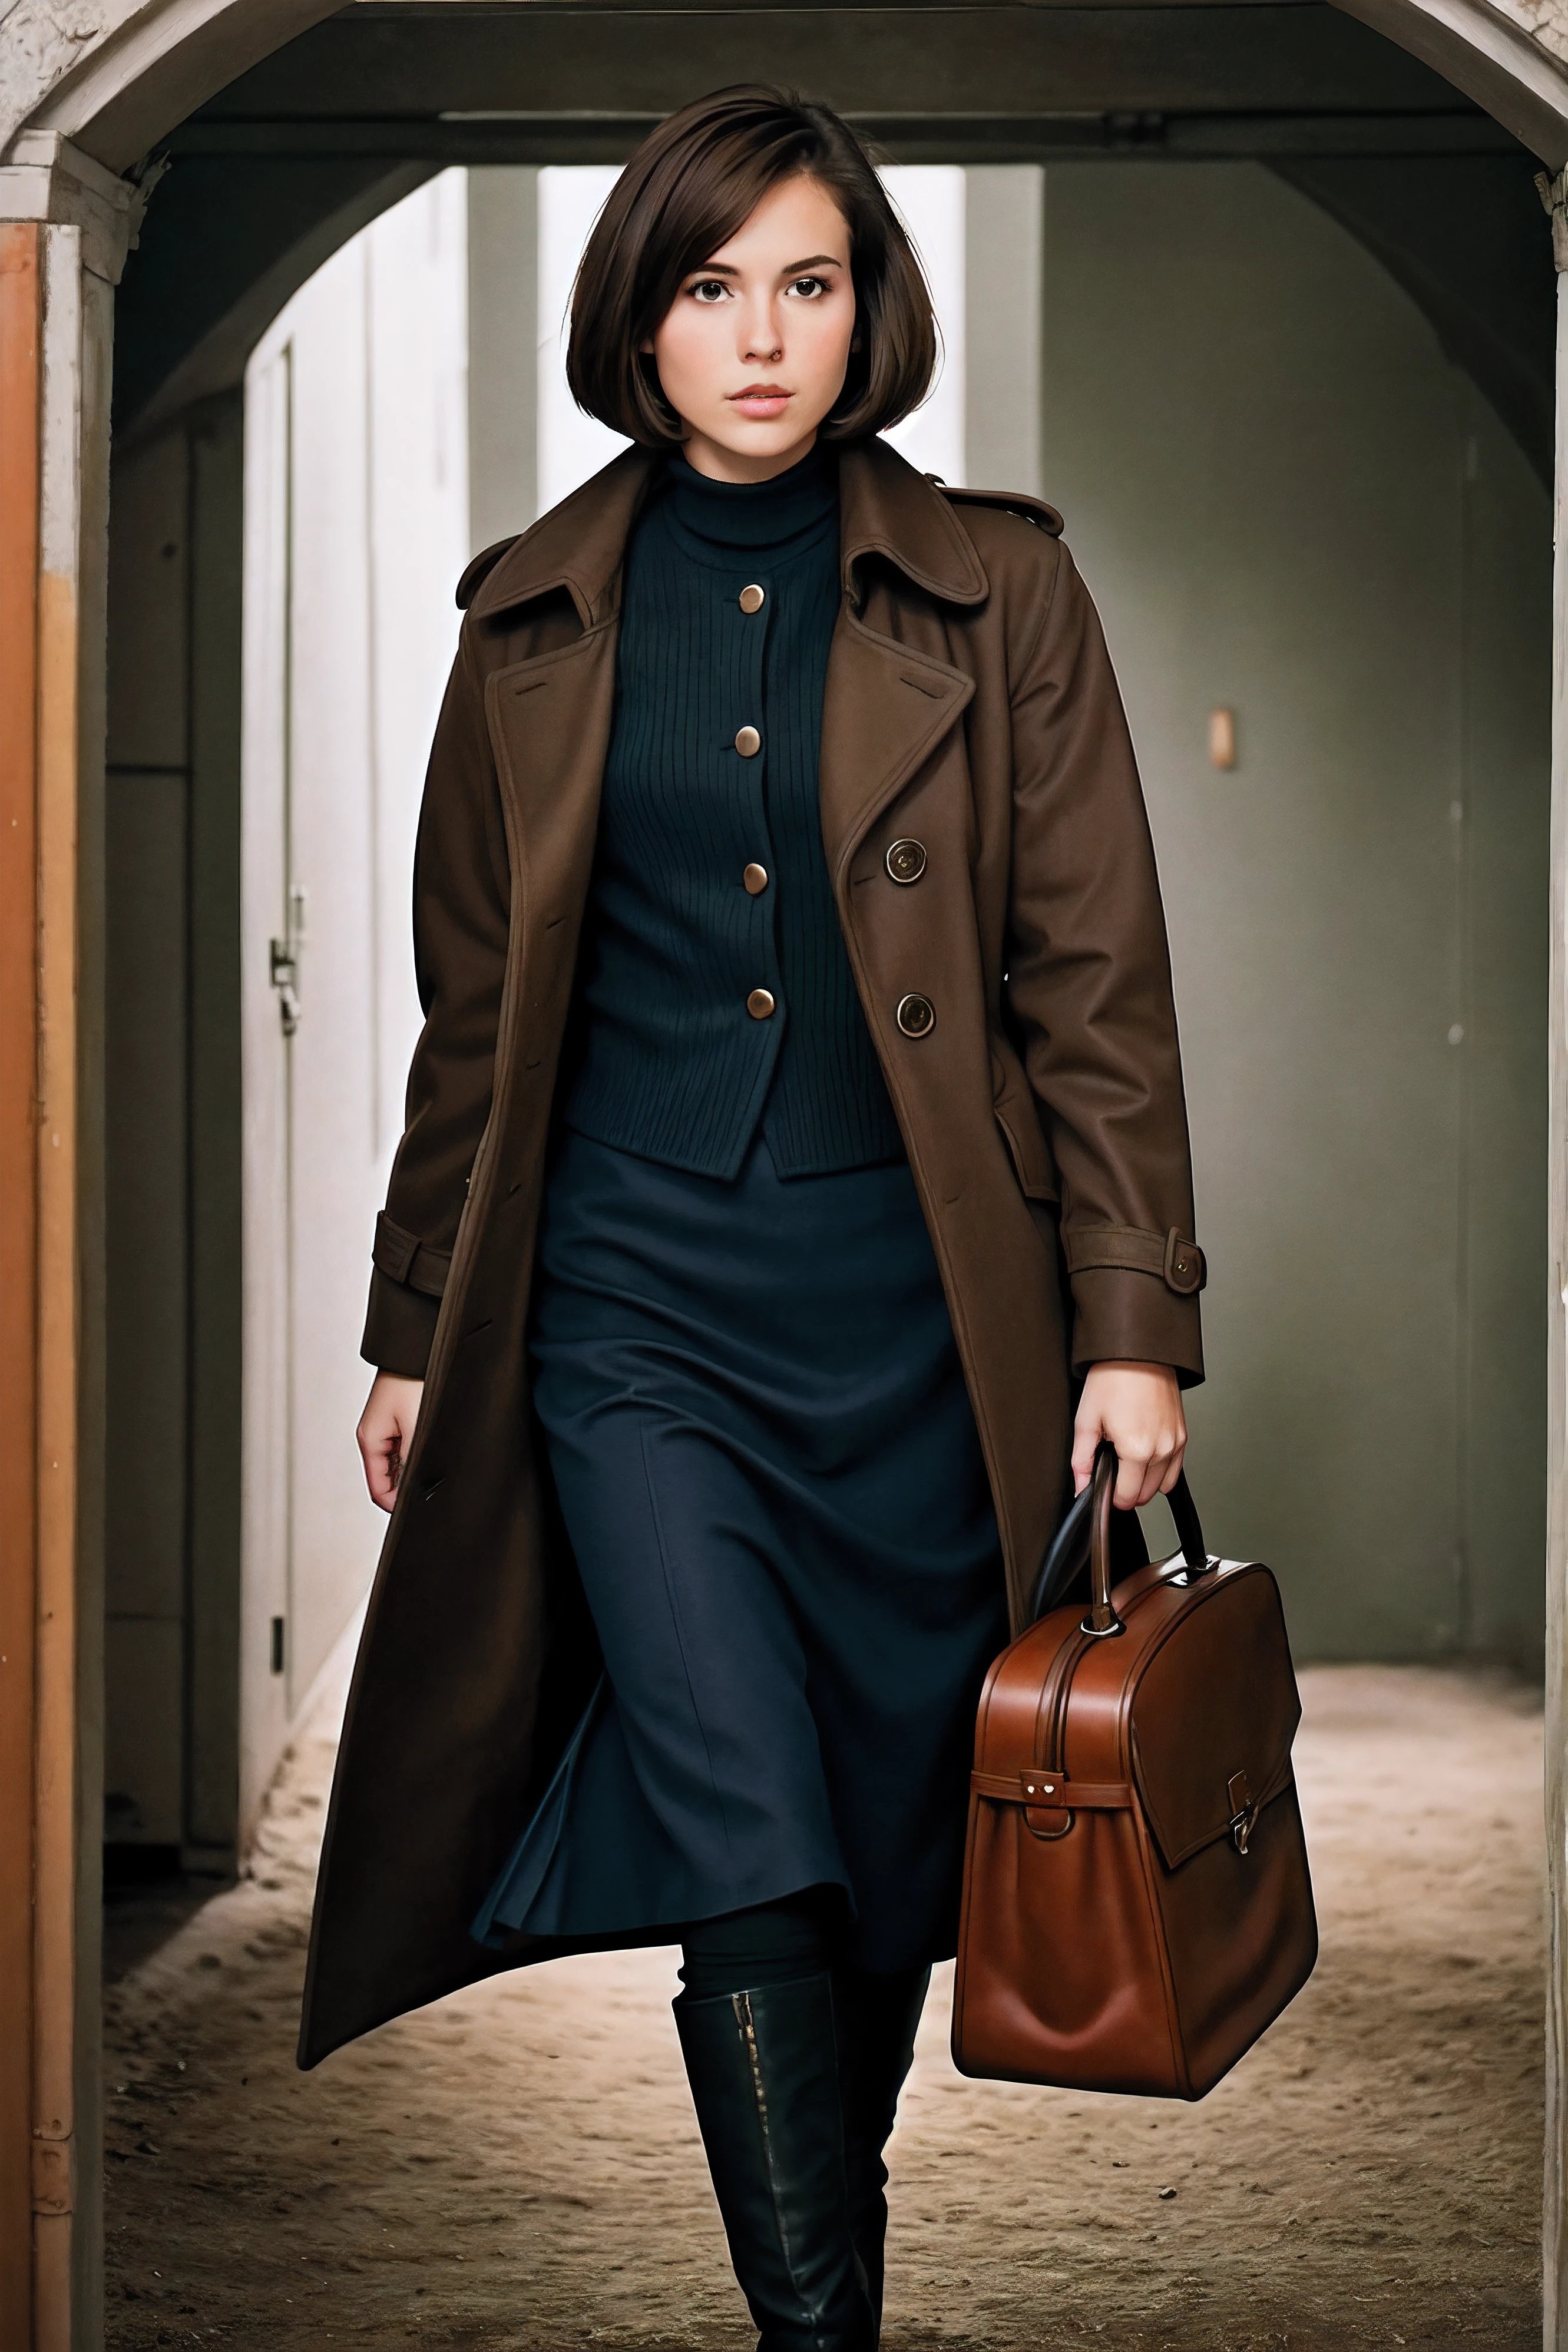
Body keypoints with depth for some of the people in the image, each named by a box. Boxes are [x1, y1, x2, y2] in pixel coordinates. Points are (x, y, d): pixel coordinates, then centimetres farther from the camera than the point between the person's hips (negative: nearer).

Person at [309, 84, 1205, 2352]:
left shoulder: (998, 596, 3)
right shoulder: (540, 619, 7)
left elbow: (1098, 982, 1)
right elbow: (473, 1013, 14)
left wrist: (1133, 1328, -6)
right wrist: (416, 1330, 15)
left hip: (917, 1301, 0)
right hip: (633, 1294, 0)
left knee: (897, 1845, 8)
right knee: (750, 1855, -12)